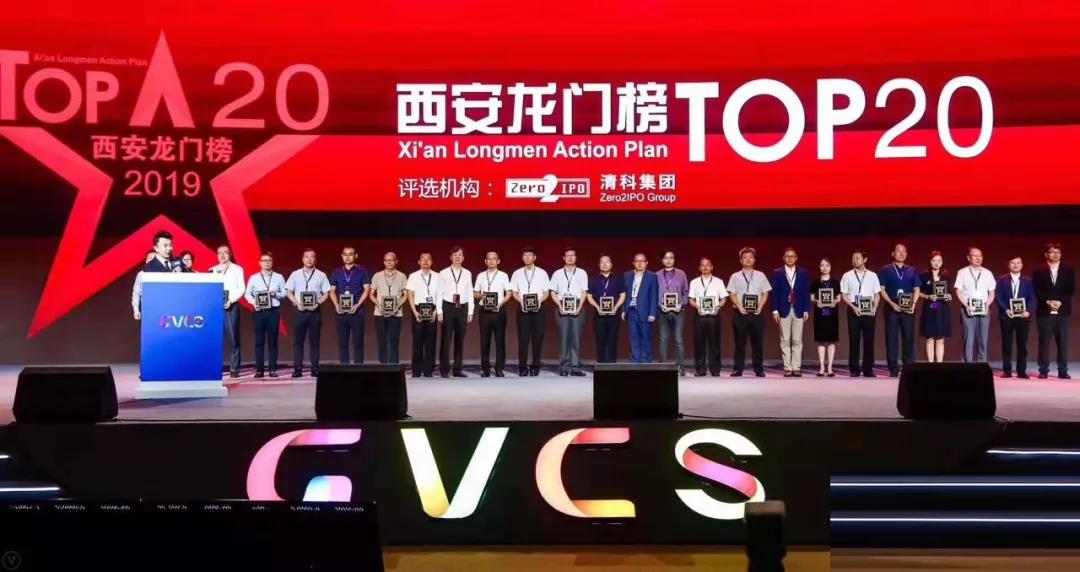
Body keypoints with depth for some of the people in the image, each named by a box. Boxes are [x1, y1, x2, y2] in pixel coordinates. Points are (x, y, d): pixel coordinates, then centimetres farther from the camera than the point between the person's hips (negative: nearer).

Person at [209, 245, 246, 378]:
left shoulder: (237, 269, 12)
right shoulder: (212, 270, 17)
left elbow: (241, 289, 3)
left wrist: (231, 300, -10)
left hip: (231, 304, -2)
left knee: (234, 338, -6)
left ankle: (234, 368, -4)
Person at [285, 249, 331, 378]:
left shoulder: (321, 275, 5)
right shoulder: (295, 274, 7)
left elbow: (326, 293, 4)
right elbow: (288, 292, 7)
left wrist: (318, 303, -11)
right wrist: (297, 303, -9)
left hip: (315, 311, -1)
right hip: (300, 311, 1)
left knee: (314, 341, 2)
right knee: (298, 341, 1)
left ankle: (315, 369, 5)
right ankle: (297, 369, 3)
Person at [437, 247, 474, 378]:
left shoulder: (467, 273, 8)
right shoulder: (444, 273, 2)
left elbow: (470, 293, 8)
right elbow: (439, 293, 0)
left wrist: (470, 311, 4)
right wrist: (439, 311, -6)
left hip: (462, 308, 2)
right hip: (448, 307, -2)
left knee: (460, 339, 7)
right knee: (446, 339, -1)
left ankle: (458, 369, 14)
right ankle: (444, 369, 5)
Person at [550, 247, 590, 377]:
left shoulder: (582, 273, 9)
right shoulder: (557, 274, 10)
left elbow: (584, 292, 4)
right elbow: (553, 293, 7)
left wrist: (579, 307, -9)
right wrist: (560, 306, -8)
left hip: (577, 308, 0)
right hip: (562, 308, 0)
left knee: (576, 337, -3)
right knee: (564, 337, -2)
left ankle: (575, 367, -1)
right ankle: (564, 367, 0)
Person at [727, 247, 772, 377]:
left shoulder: (760, 276, 10)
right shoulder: (735, 276, 7)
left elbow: (765, 293, 7)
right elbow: (732, 294, 2)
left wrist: (760, 307, -7)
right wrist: (740, 307, -11)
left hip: (756, 313, 1)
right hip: (740, 313, -1)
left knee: (758, 342, 1)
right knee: (740, 343, 1)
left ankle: (759, 369, 7)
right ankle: (738, 369, 4)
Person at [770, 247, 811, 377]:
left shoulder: (804, 273, 8)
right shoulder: (777, 273, 5)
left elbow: (807, 293, 6)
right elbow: (774, 293, 2)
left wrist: (806, 310, -1)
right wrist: (775, 310, -6)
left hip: (799, 311, 1)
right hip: (784, 311, -1)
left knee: (797, 341, 2)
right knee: (785, 341, 1)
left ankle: (796, 368, 5)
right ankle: (787, 368, 4)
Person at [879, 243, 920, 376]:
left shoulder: (912, 271, 12)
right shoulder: (886, 270, 5)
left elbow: (916, 289, 10)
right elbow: (882, 289, 0)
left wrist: (914, 304, -6)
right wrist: (892, 304, -11)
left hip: (908, 309, 2)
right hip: (891, 308, -2)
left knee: (909, 338, 1)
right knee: (892, 339, -2)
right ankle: (893, 369, 2)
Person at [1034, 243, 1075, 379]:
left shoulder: (1068, 270, 10)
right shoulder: (1039, 272, 7)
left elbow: (1071, 290, 4)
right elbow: (1037, 291, 0)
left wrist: (1060, 302, -11)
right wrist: (1048, 302, -15)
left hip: (1062, 311, 1)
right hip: (1045, 312, -1)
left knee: (1063, 342, 1)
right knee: (1044, 342, -2)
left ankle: (1063, 371, 6)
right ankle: (1043, 371, 2)